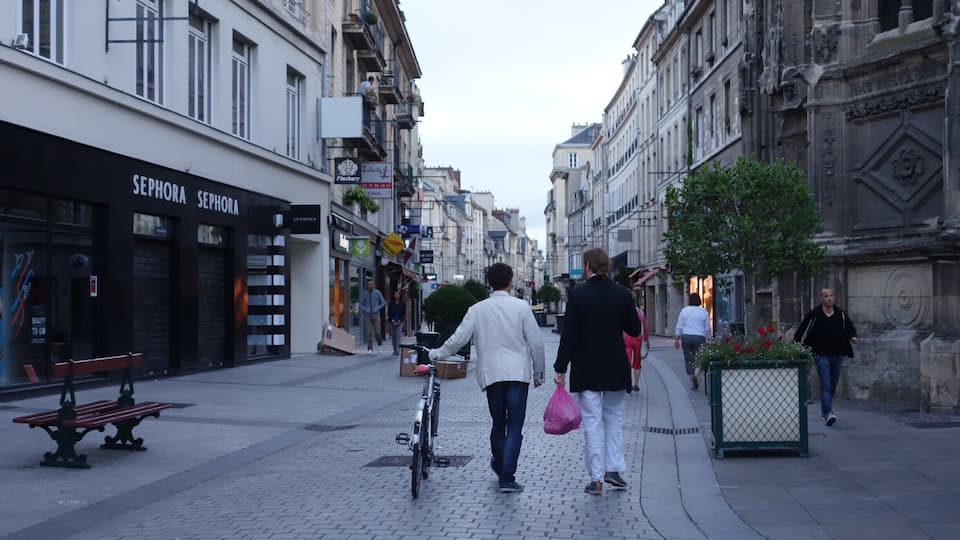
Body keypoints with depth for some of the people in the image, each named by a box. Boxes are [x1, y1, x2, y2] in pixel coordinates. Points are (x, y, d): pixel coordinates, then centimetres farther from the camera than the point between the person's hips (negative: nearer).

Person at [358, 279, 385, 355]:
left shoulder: (377, 293, -1)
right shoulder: (363, 294, 0)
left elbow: (383, 303, 7)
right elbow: (361, 304, 8)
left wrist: (377, 309, -6)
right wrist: (365, 310, -9)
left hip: (376, 315, 0)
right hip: (367, 315, 0)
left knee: (377, 332, -4)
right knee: (368, 333, -5)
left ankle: (379, 342, 27)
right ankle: (370, 349, 0)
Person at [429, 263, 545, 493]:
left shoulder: (477, 309, 1)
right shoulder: (520, 306, -2)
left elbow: (458, 339, 0)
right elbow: (536, 342, -2)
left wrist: (436, 353, 15)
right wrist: (538, 372, 9)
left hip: (491, 374, 2)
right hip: (518, 373, -2)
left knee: (498, 424, 19)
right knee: (514, 427, -1)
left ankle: (499, 465, 37)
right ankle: (507, 477, -7)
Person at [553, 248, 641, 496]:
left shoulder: (577, 295, -9)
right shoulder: (622, 294, -2)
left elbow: (569, 335, -10)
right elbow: (634, 330, 4)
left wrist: (561, 369, -6)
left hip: (586, 369, -2)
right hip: (616, 369, 2)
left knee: (592, 421, 3)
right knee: (613, 415, 18)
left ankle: (596, 478, 4)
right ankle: (613, 468, 11)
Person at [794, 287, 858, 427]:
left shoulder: (841, 314, 6)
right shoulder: (814, 315, -6)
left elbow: (850, 328, 11)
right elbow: (803, 330, -2)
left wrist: (853, 336, -9)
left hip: (837, 354, 5)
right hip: (821, 354, -5)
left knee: (833, 385, 14)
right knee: (826, 385, -13)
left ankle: (824, 410, 30)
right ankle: (828, 413, -17)